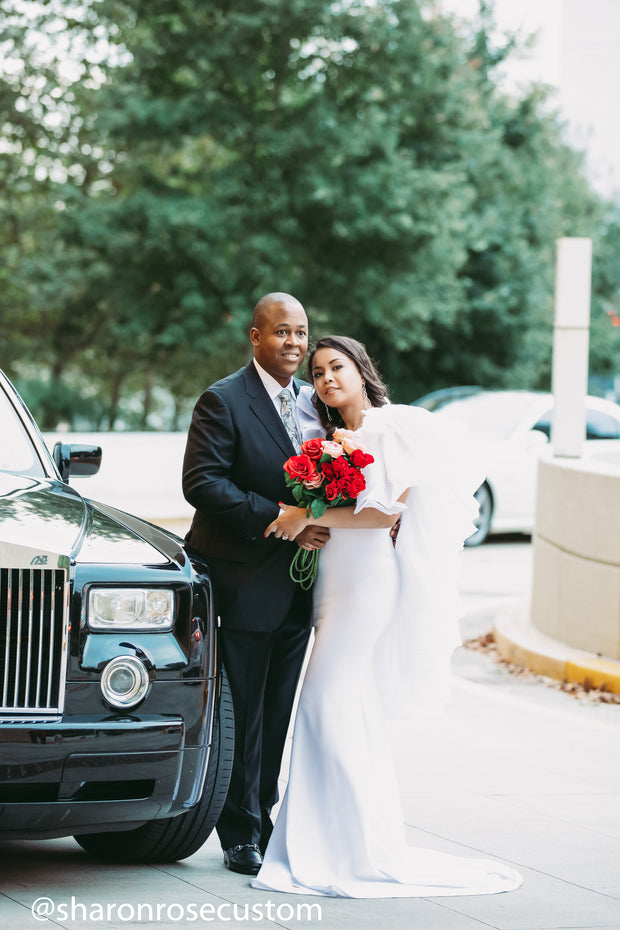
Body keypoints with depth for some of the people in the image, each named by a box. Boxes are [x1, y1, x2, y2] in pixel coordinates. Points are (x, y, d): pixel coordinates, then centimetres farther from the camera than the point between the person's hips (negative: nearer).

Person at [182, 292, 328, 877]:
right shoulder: (224, 402, -9)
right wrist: (278, 520, -22)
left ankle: (262, 819, 21)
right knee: (243, 714, -1)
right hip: (245, 583, -6)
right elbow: (201, 483, -17)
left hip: (296, 585, 6)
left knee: (277, 714, 11)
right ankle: (241, 835, 6)